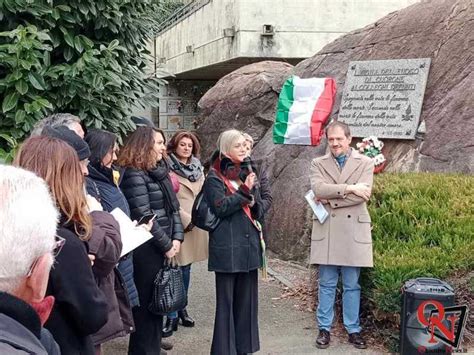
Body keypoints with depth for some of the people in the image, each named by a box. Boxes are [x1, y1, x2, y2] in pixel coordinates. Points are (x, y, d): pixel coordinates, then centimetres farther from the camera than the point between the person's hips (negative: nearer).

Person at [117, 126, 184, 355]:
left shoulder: (161, 172, 13)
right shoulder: (134, 175, -14)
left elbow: (173, 207, 12)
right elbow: (144, 216, -18)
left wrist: (177, 238, -2)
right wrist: (166, 245, -12)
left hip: (163, 248, 8)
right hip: (146, 249, -8)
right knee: (146, 304, 2)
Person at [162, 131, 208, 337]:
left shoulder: (198, 168, 14)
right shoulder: (169, 169, -8)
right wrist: (185, 219, -14)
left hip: (197, 225, 6)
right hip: (178, 225, -6)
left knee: (186, 267, 14)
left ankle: (182, 309, 25)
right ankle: (172, 317, 2)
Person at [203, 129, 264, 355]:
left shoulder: (246, 173, 15)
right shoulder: (215, 177, -2)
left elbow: (259, 210, 16)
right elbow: (220, 208, -14)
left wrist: (252, 202, -5)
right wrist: (244, 192, -17)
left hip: (249, 245, 6)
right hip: (227, 248, -6)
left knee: (247, 298, 10)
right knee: (226, 301, -1)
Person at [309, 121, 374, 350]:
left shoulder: (365, 163, 4)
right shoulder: (318, 164, 8)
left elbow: (364, 193, -10)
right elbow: (318, 189, -11)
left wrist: (331, 198, -10)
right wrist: (350, 188, -16)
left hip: (353, 231, -1)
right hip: (326, 231, 1)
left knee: (352, 285, 8)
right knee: (326, 284, 8)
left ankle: (353, 330, 19)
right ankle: (324, 329, 18)